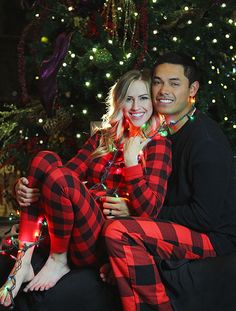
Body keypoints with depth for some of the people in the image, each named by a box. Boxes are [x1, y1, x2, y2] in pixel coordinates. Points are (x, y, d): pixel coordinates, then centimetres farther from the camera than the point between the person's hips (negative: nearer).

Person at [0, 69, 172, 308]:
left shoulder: (159, 145, 2)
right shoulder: (103, 137, 18)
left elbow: (147, 210, -9)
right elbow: (72, 170, 5)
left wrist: (131, 158, -13)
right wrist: (24, 186, -12)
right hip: (70, 230, 6)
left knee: (58, 177, -27)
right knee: (45, 159, -14)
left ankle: (59, 261, -5)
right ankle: (23, 262, -16)